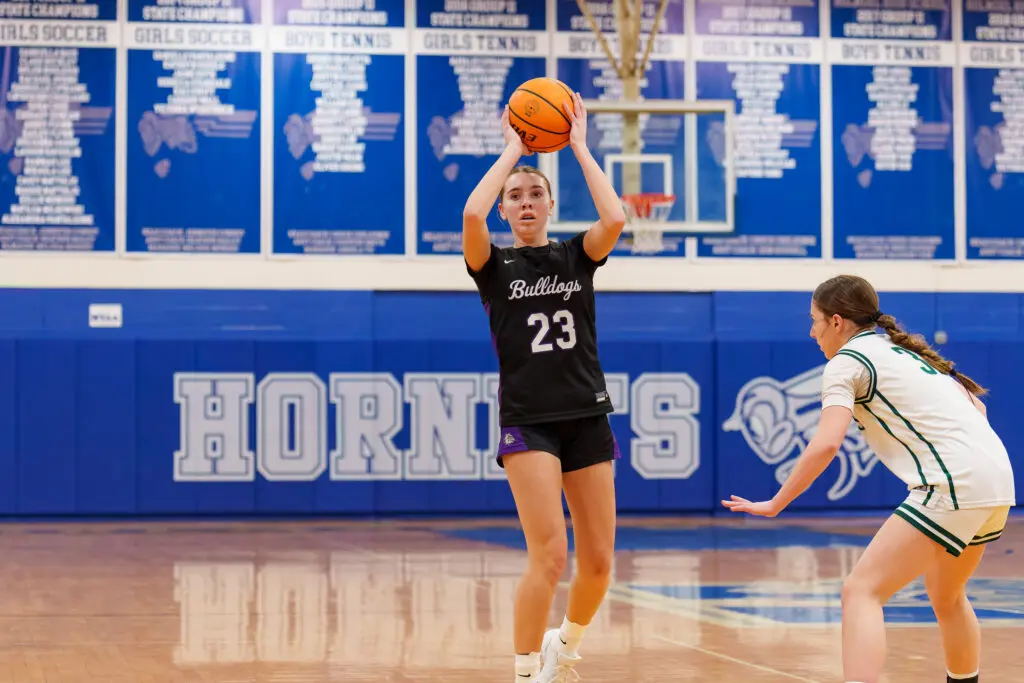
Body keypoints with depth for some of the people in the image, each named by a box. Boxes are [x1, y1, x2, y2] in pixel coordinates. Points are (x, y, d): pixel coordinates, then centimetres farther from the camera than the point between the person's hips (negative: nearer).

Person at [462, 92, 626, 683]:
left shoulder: (577, 256, 8)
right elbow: (472, 215, -20)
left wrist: (579, 146, -6)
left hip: (587, 418, 3)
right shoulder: (495, 267, 2)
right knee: (550, 556, -17)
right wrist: (514, 149, -8)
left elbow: (615, 219, -14)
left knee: (598, 562, 5)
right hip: (528, 422, -3)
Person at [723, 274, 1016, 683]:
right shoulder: (904, 350, 22)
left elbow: (826, 444, -15)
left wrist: (775, 505, -9)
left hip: (955, 486, -9)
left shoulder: (846, 361, -2)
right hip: (995, 477, 9)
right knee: (946, 598, 28)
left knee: (861, 591, -12)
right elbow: (975, 405, 24)